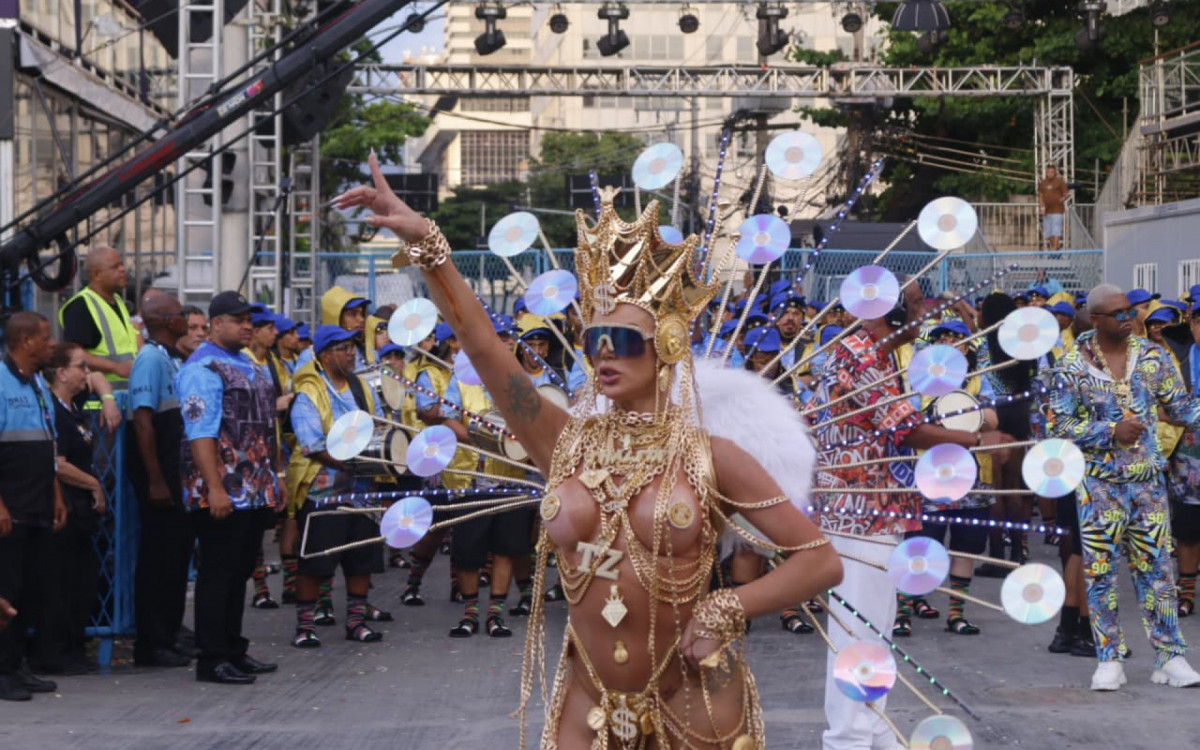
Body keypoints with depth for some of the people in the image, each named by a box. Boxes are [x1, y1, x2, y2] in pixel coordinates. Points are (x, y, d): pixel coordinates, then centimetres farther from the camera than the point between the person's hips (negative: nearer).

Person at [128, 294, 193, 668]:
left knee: (179, 550, 13)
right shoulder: (152, 358, -14)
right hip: (160, 472, -9)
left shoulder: (176, 359, 14)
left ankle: (169, 633, 22)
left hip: (181, 470, 9)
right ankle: (151, 644, 3)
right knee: (158, 556, -4)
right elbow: (143, 420, -20)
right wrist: (155, 481, -23)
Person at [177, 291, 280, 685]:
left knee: (240, 573, 13)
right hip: (223, 495, -9)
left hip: (255, 492, 9)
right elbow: (201, 434, -19)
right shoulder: (203, 369, -12)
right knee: (218, 574, -4)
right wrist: (215, 489, -24)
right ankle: (212, 660, 0)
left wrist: (271, 481, 21)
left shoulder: (249, 365, 17)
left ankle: (234, 651, 21)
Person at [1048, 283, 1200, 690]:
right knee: (1100, 570, 1)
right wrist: (1111, 432, -16)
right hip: (1099, 484, -2)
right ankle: (1109, 660, 10)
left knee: (1156, 566, 5)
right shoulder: (1073, 366, -6)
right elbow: (1060, 424, -6)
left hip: (1148, 478, 2)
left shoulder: (1152, 356, 3)